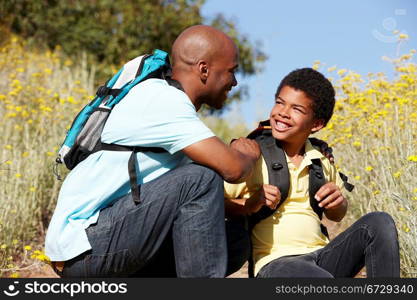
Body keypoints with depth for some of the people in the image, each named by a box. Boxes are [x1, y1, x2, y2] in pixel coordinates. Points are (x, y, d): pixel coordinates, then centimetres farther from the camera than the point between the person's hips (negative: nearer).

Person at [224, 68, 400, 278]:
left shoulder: (320, 161, 11)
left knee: (380, 222, -14)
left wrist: (337, 203, 2)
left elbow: (336, 215, 25)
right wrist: (250, 204, -20)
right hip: (275, 263, -6)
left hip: (322, 257, 6)